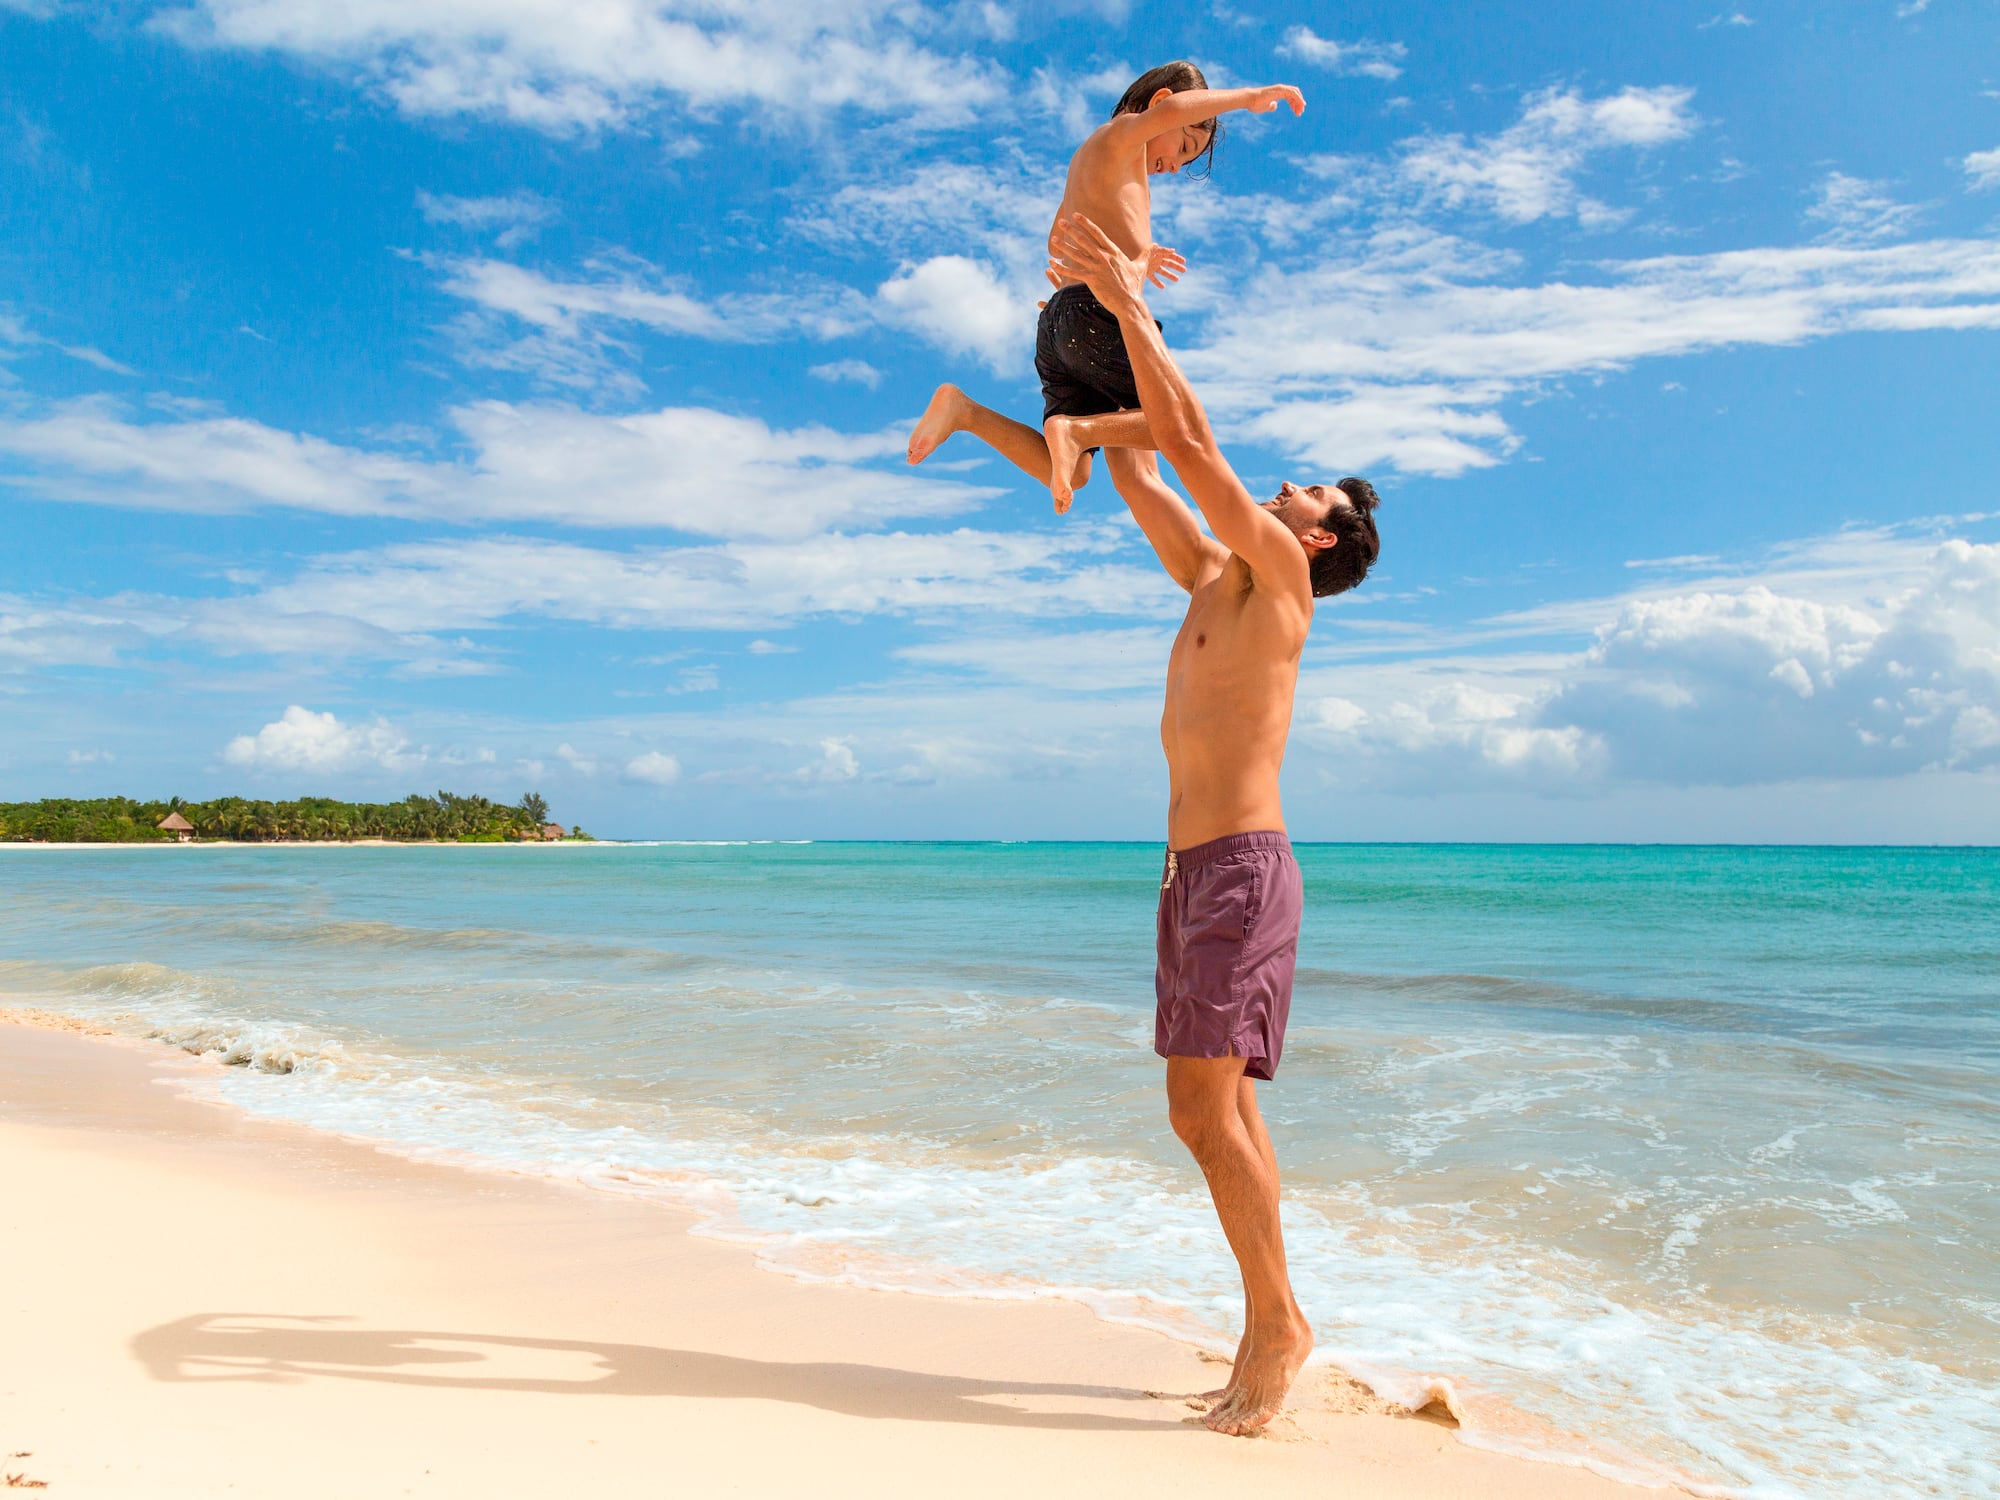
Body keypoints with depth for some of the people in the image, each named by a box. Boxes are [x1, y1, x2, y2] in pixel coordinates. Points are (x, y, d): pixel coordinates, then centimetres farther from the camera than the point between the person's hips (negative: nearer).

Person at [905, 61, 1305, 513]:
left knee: (1067, 475, 10)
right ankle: (1077, 430, -24)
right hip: (1098, 315, -9)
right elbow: (1171, 110, -21)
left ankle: (966, 411, -1)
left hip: (1057, 323, 9)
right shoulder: (1117, 136, 2)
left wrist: (1134, 255, 46)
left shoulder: (1089, 159, 30)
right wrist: (1250, 97, -10)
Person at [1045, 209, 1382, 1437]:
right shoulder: (1212, 580, 21)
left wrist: (1131, 304, 0)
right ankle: (1270, 1330, 16)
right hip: (1194, 872, 9)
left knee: (1207, 1111, -11)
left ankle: (1278, 1319, 2)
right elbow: (1136, 468, 25)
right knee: (1221, 1109, 9)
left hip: (1241, 868, -9)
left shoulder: (1278, 577, -1)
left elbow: (1189, 441, -8)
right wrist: (1102, 312, 24)